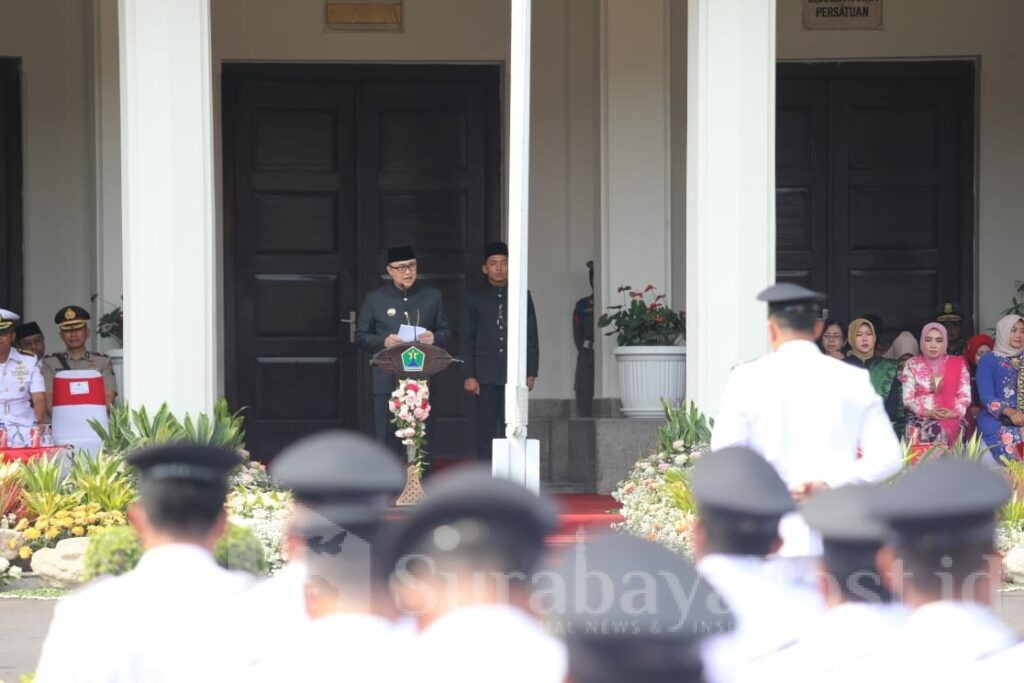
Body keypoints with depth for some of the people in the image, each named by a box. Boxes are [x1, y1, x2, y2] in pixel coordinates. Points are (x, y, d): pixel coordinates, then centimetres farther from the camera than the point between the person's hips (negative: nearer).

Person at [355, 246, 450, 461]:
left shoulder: (432, 297, 11)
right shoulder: (375, 299, 7)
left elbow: (446, 332, 14)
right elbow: (360, 336, 8)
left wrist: (434, 338, -9)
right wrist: (383, 342, -11)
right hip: (387, 377, -1)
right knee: (387, 440, -1)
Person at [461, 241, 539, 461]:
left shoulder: (522, 297, 10)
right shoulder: (475, 299, 9)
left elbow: (531, 338, 10)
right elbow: (467, 340, 6)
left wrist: (530, 373, 1)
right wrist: (468, 376, -3)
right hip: (486, 377, 0)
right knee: (486, 433, -2)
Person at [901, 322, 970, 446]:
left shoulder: (958, 364, 9)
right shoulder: (913, 365, 8)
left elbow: (965, 397, 6)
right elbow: (907, 398, 2)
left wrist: (955, 413, -12)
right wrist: (926, 412, -13)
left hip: (951, 420, 1)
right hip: (920, 420, -1)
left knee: (946, 431, -28)